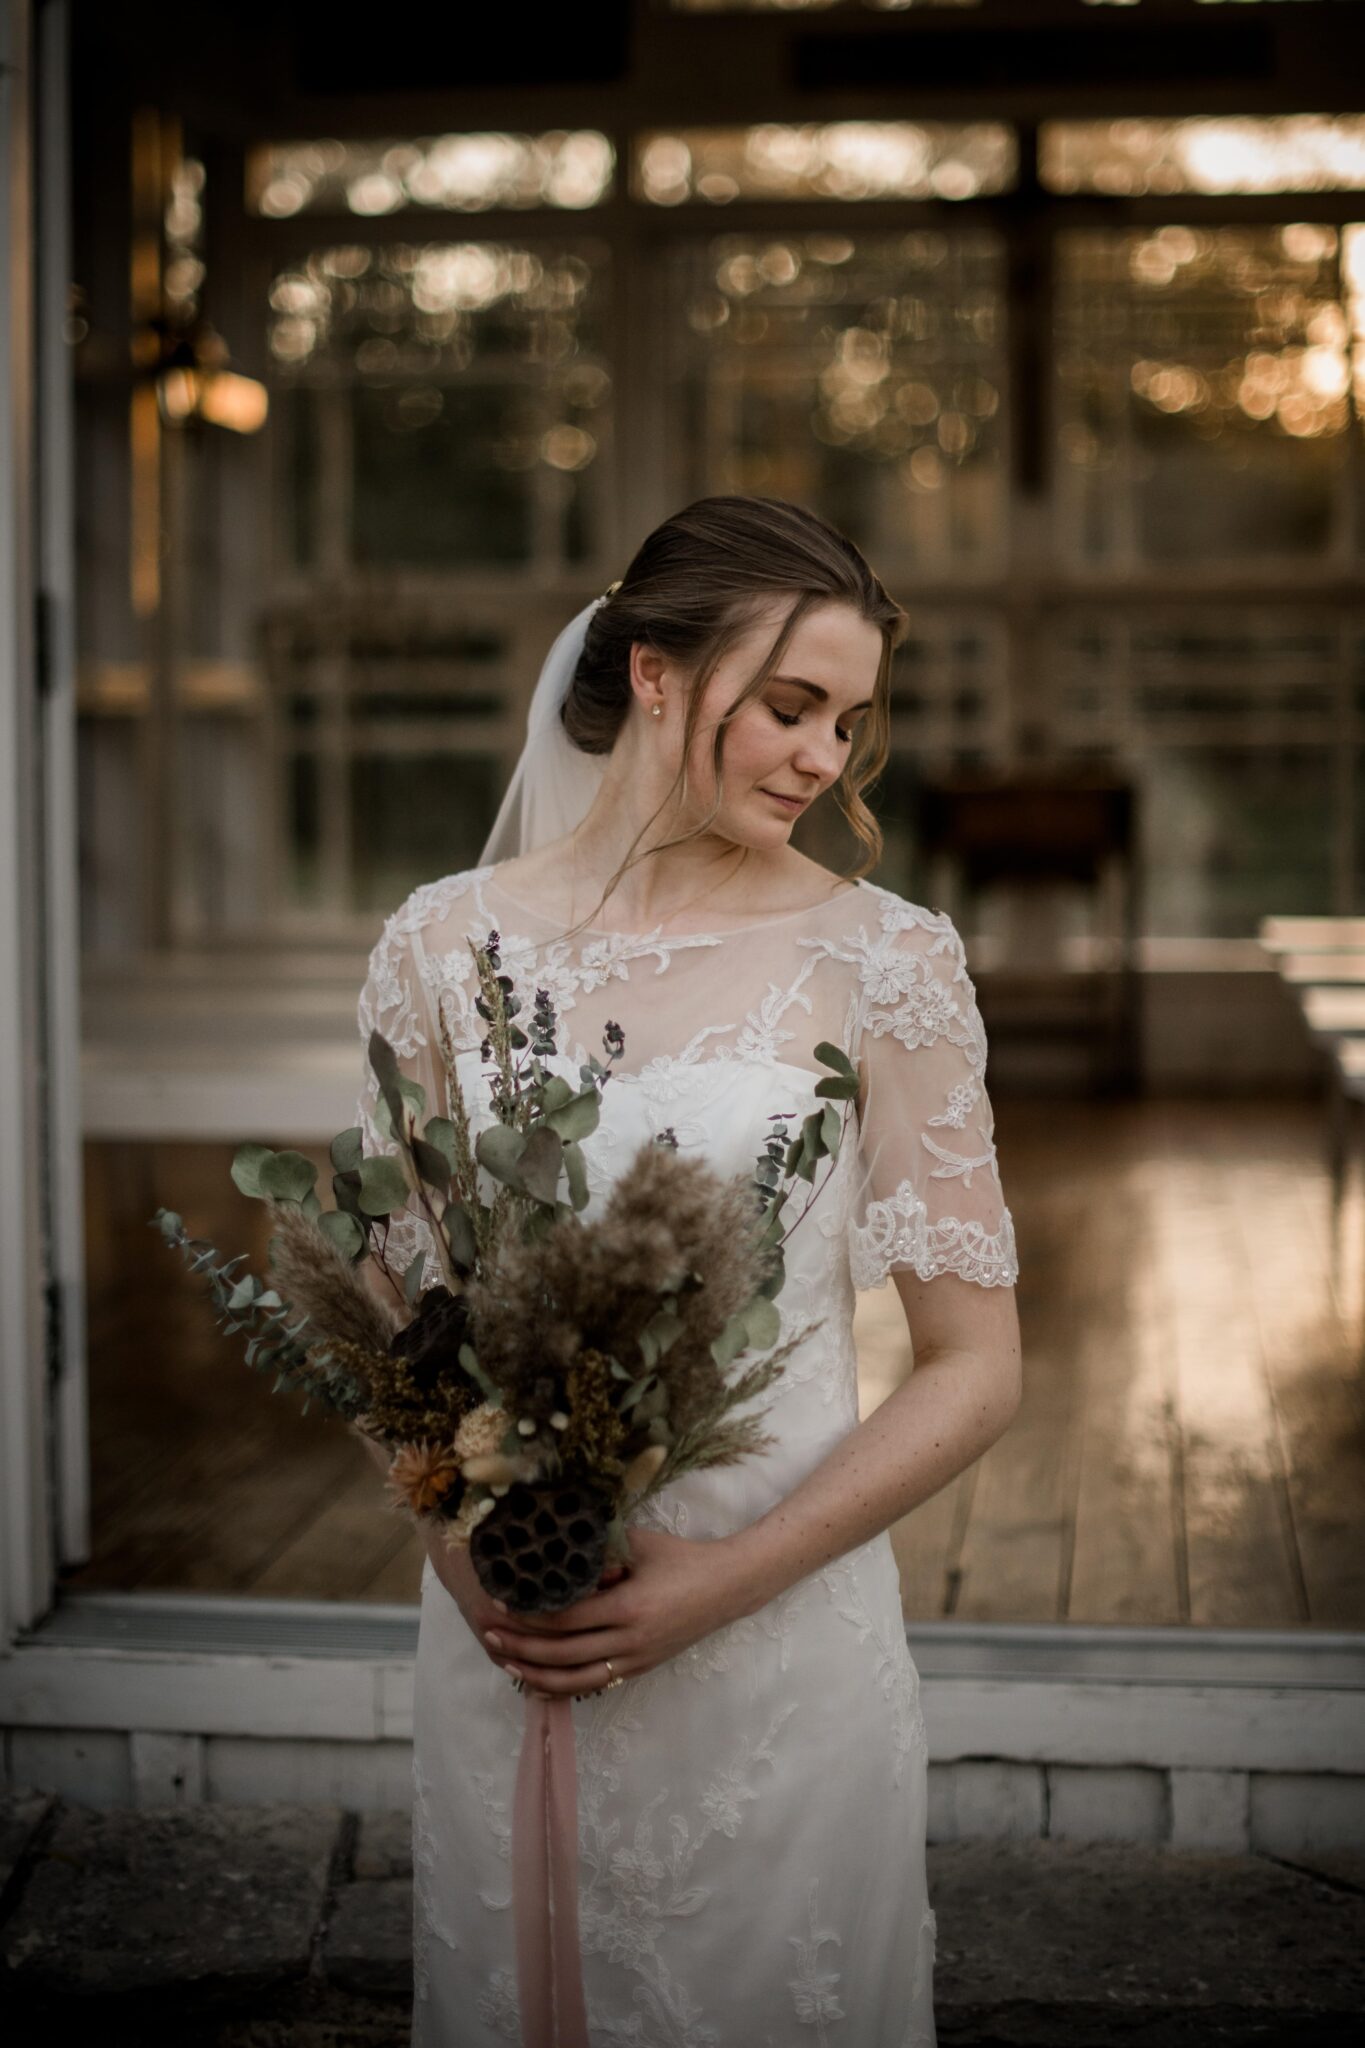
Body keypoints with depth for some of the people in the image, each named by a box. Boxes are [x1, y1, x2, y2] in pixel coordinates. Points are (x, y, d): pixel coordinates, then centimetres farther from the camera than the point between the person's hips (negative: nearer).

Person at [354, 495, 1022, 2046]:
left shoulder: (882, 960, -8)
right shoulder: (446, 945, -2)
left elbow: (976, 1366, -7)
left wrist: (728, 1577, -15)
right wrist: (461, 1542, -9)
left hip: (783, 1638, -2)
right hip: (501, 1633, 2)